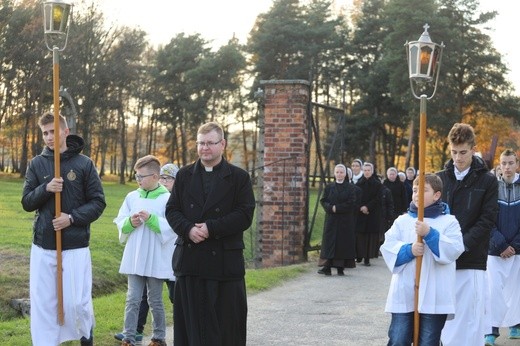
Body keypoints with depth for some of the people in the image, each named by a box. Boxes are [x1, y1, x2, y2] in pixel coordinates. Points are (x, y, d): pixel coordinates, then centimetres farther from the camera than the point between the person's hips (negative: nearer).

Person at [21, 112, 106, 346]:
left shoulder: (84, 164, -2)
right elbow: (27, 203, 5)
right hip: (42, 247, 2)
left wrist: (73, 218, -15)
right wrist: (45, 189, -14)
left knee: (76, 302, 0)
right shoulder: (37, 164, 5)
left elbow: (98, 203, -1)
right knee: (42, 304, 4)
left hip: (75, 246, -2)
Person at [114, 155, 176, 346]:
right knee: (132, 300, 3)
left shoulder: (167, 199, -8)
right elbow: (120, 223, 9)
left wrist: (151, 219, -22)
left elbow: (172, 227, -14)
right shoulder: (132, 197, 6)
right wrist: (130, 223, -11)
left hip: (156, 260, -3)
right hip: (134, 259, 3)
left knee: (155, 301, 9)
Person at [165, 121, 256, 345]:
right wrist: (188, 229, -13)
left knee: (226, 324, 1)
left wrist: (211, 228, -16)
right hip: (189, 260, 3)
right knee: (191, 323, 6)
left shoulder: (239, 177, 1)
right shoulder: (184, 175, 11)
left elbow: (245, 216, -7)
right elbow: (172, 210, 7)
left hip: (225, 262, -3)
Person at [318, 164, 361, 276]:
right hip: (331, 219, 2)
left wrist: (337, 208, -14)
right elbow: (323, 200, 2)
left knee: (343, 242, -1)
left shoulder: (351, 188, 0)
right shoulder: (329, 187, 8)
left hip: (345, 220, -2)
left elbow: (351, 203, -8)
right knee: (329, 242, -1)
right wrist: (330, 208, -16)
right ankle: (327, 267, -2)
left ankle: (340, 268, 3)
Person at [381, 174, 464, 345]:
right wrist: (409, 250, -17)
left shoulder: (449, 221, 2)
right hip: (404, 294, 2)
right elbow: (387, 247, 0)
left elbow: (454, 249, -12)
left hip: (434, 297, -2)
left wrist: (430, 234, -21)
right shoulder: (402, 221, 9)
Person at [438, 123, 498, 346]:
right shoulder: (441, 178, 9)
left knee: (471, 316, -3)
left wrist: (461, 244, -14)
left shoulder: (487, 181, 1)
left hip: (472, 260, -3)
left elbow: (487, 220, -5)